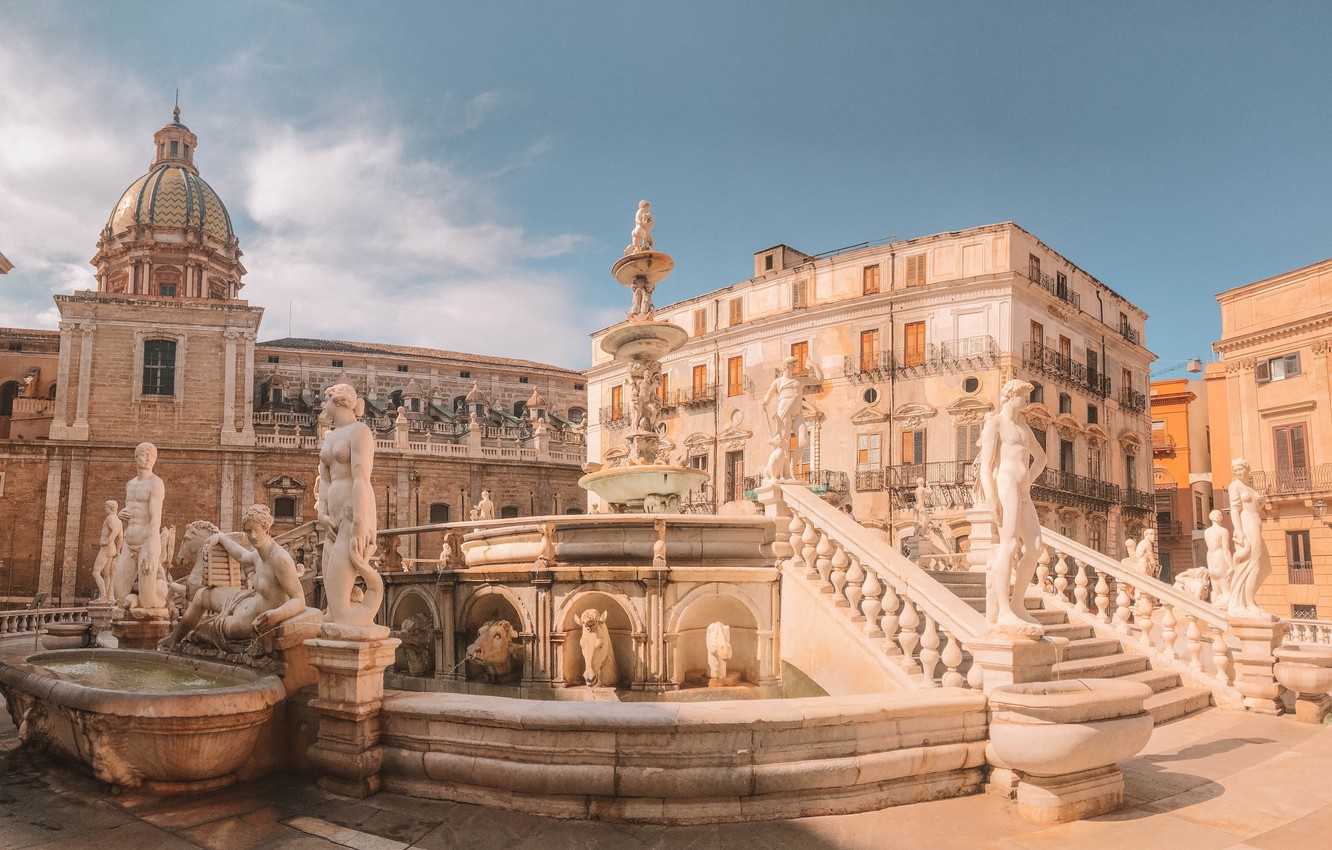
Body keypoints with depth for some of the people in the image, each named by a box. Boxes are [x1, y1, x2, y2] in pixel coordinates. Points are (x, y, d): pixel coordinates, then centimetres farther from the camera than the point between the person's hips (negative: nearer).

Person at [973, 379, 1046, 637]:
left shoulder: (1023, 426, 24)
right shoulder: (994, 423, 0)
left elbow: (1040, 457, 33)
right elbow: (985, 466, -9)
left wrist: (1028, 482, 14)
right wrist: (992, 500, -20)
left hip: (1023, 492, 9)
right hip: (1005, 486, -9)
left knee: (1034, 547, 2)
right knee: (1009, 545, -18)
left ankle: (1018, 606, 11)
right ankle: (1004, 613, -22)